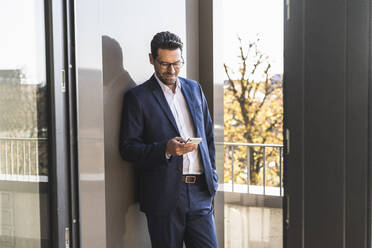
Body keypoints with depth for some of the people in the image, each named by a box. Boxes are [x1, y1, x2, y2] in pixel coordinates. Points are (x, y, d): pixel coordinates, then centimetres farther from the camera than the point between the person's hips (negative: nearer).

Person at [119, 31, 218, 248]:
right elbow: (127, 148, -6)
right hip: (164, 196, -4)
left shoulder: (194, 89, 14)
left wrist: (212, 174, 12)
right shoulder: (137, 97, -2)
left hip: (200, 191, 4)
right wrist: (166, 149, -20)